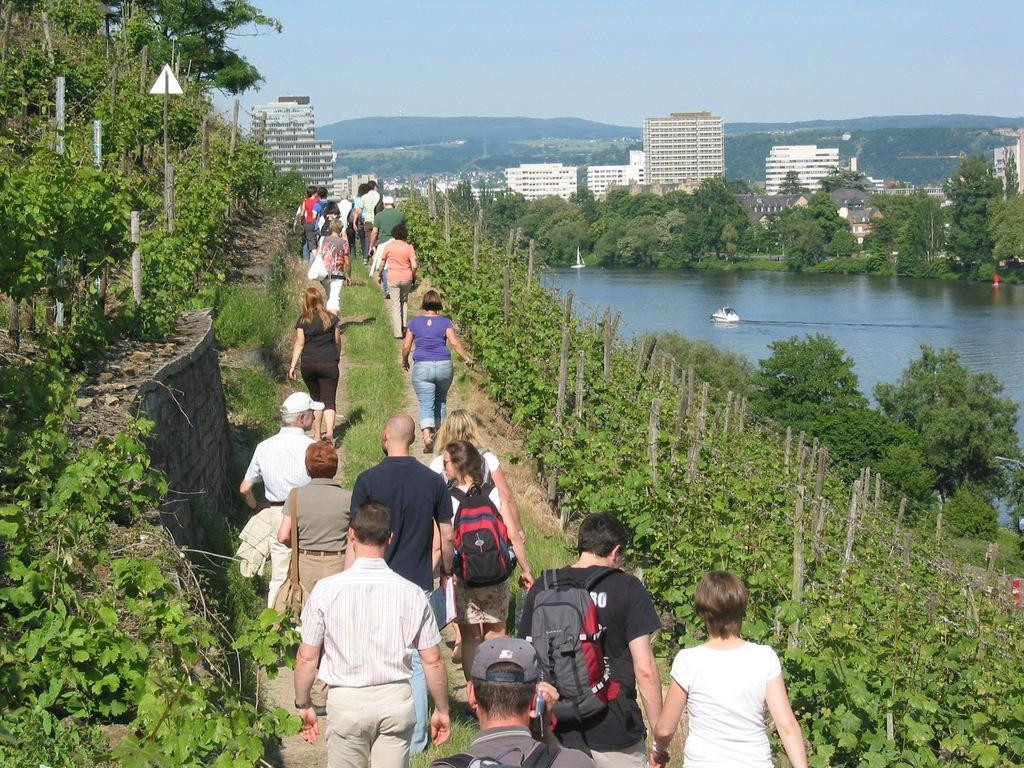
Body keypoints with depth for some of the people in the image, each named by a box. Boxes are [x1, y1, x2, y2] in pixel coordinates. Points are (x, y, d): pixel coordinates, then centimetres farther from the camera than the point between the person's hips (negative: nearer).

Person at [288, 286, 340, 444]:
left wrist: (293, 366, -2)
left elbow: (299, 344, -5)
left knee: (315, 399, 17)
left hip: (308, 365, 1)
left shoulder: (303, 320, -3)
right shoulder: (331, 318, -1)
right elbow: (337, 341, 7)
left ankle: (317, 435, 20)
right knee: (329, 400, 0)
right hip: (329, 364, -1)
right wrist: (335, 358, 24)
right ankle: (329, 431, -22)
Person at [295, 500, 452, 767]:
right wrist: (441, 710, 14)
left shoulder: (327, 589, -9)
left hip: (346, 701, -1)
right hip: (396, 699, 1)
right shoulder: (411, 593, -5)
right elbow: (433, 662, 0)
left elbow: (307, 657, -4)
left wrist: (303, 705, 11)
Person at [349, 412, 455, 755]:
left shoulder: (368, 480, -8)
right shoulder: (433, 481, 0)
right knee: (416, 662, 8)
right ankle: (416, 740, 11)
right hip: (418, 584, 2)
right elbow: (448, 537, 5)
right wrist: (446, 570, 22)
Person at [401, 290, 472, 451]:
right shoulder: (445, 322, 1)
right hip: (444, 365, 1)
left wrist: (404, 361, 21)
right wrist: (467, 358, 3)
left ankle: (427, 434, -26)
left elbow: (406, 346, 4)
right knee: (441, 400, 22)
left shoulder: (415, 322, 4)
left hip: (422, 367, -1)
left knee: (426, 405, -5)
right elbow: (455, 342, -9)